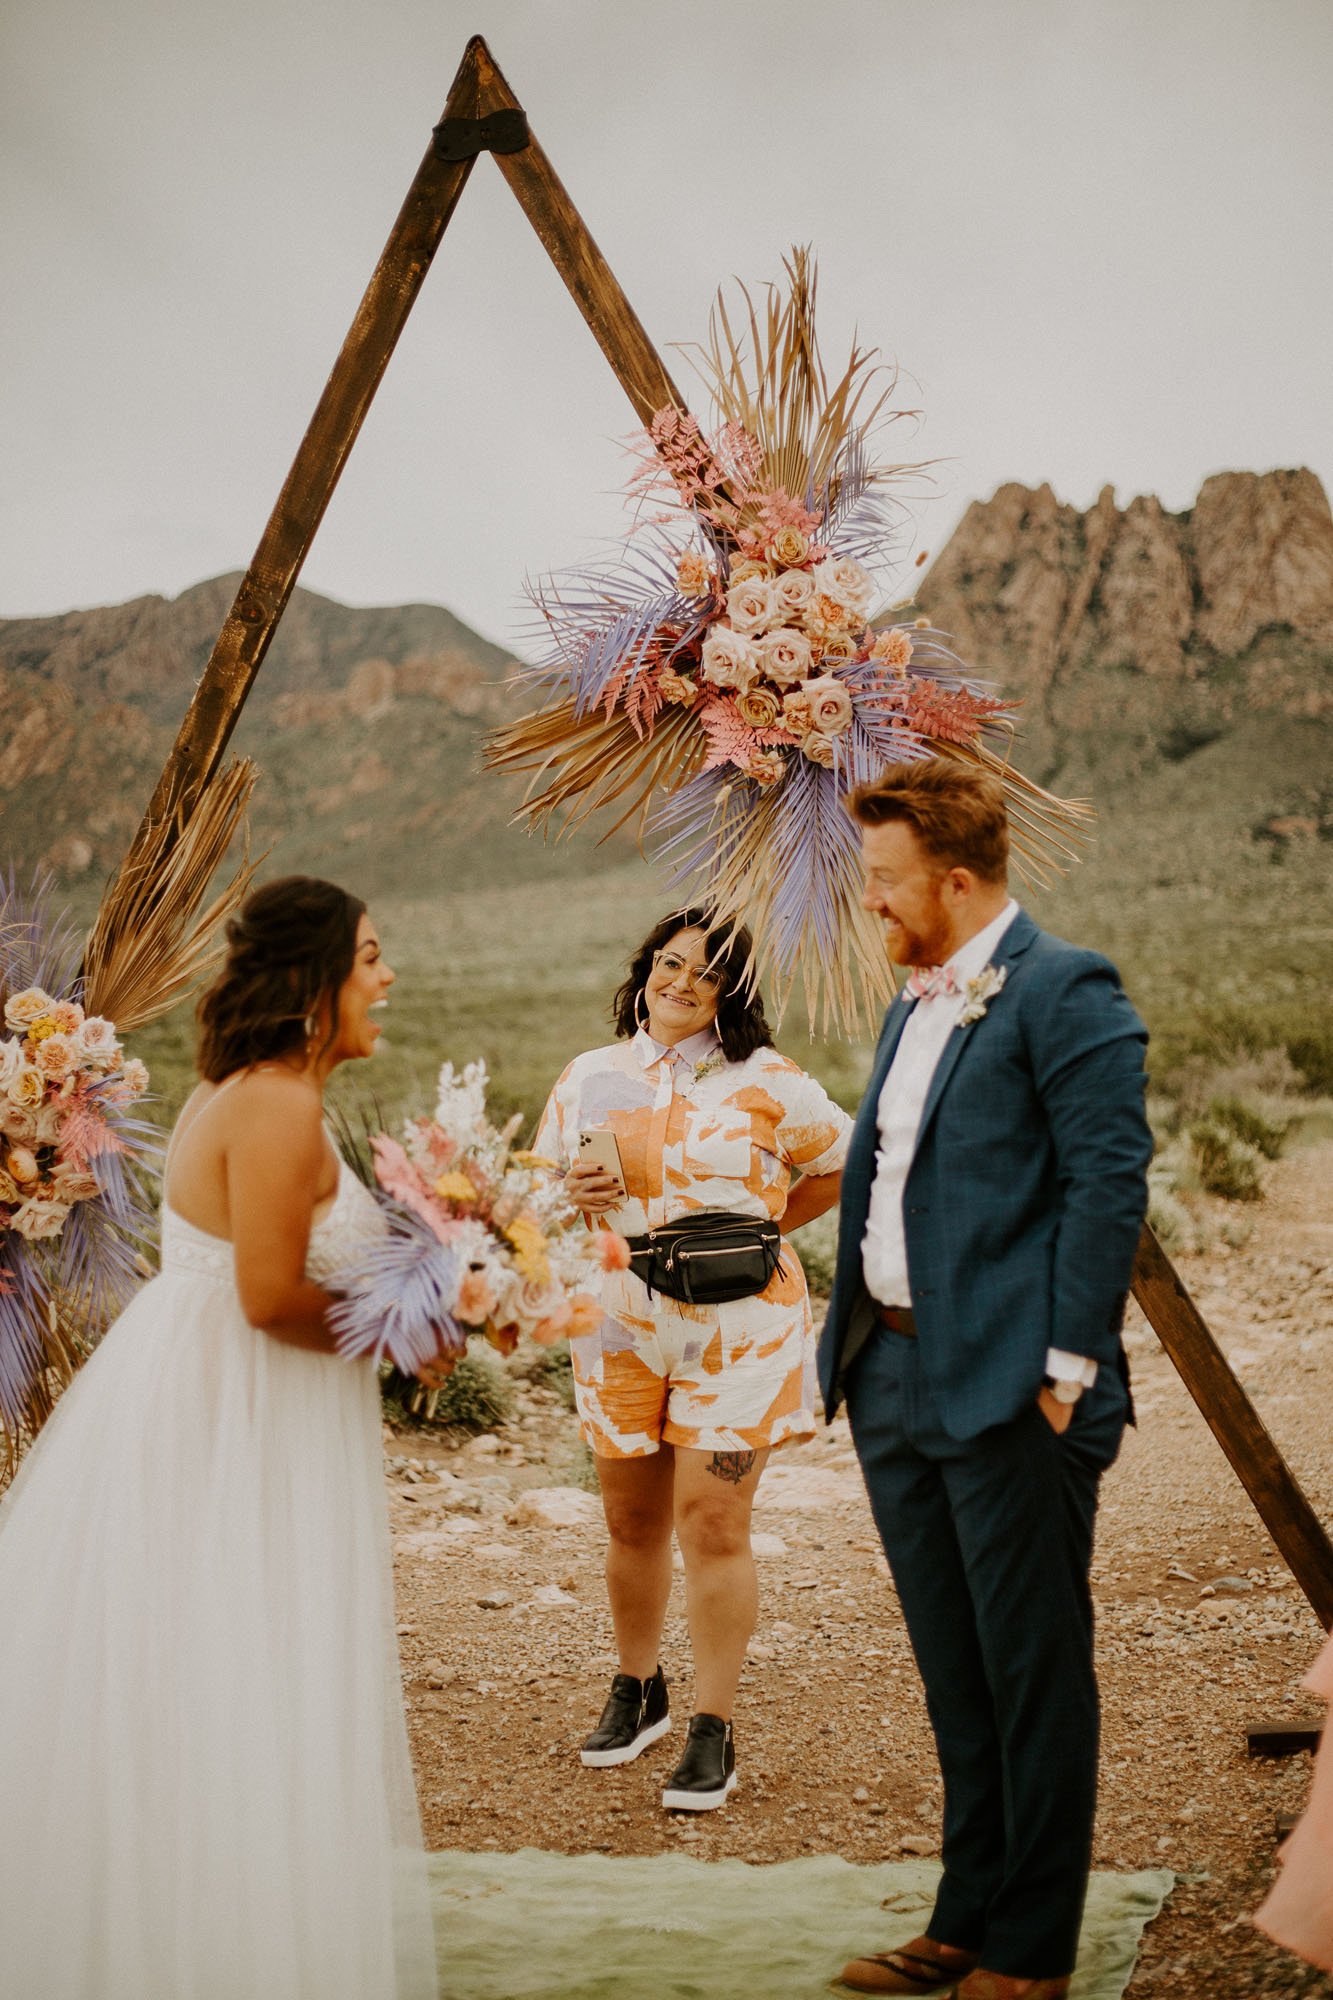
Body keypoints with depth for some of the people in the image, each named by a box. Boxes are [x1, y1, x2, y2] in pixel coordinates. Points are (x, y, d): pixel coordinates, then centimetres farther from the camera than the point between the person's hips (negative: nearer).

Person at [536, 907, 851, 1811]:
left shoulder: (768, 1082, -3)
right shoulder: (589, 1077, 6)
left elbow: (844, 1163, 7)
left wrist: (760, 1223, -1)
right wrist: (576, 1195, -12)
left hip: (737, 1326, -3)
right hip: (621, 1325, 3)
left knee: (713, 1523, -7)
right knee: (632, 1522, 13)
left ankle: (713, 1733, 3)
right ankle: (638, 1690, 35)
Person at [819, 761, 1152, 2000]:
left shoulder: (1064, 993, -10)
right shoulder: (914, 1005, 17)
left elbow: (1108, 1180, -16)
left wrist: (1068, 1362, -19)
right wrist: (854, 1346, 16)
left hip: (1008, 1390, -9)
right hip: (895, 1383, 9)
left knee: (1034, 1675, 4)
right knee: (955, 1674, 17)